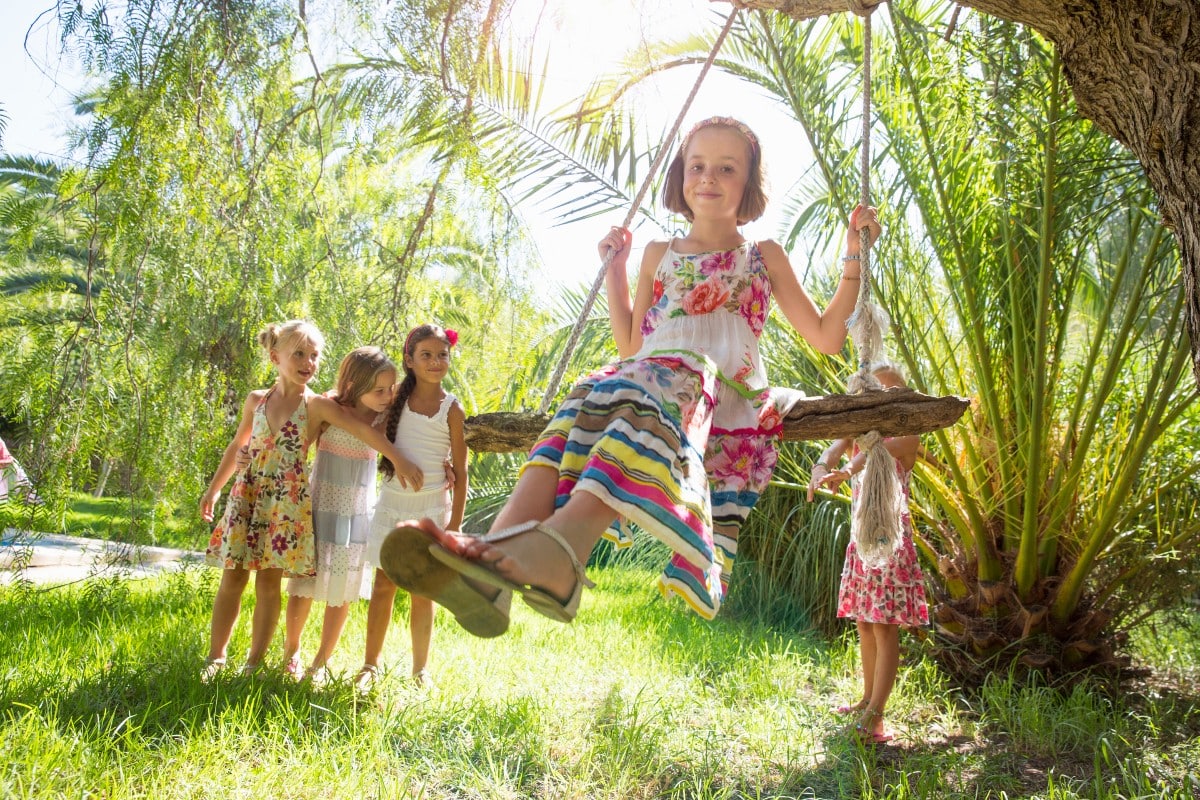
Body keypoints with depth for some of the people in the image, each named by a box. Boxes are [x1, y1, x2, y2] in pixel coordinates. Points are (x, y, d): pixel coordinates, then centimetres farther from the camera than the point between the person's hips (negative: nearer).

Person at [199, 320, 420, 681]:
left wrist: (398, 459, -27)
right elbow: (238, 445, 19)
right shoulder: (256, 400, 6)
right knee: (233, 578, 5)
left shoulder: (317, 405, -6)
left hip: (288, 501, -3)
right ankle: (216, 657, 17)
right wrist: (214, 488, 22)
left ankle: (255, 661, 12)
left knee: (269, 581, 1)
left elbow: (362, 429, -16)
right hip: (248, 494, 3)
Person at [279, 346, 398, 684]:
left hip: (357, 514, 2)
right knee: (303, 586, 8)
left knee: (342, 592, 9)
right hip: (319, 508, -2)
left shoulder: (388, 418, -5)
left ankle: (320, 663, 25)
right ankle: (291, 651, 32)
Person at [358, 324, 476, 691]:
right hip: (392, 501, 2)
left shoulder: (451, 409, -3)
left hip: (431, 507, -2)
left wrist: (456, 523, -6)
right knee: (384, 584, 5)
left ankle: (420, 669, 18)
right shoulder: (398, 399, 3)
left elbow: (460, 471, -2)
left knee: (422, 590, 5)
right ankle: (370, 665, 17)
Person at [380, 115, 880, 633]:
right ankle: (501, 541, -58)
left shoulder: (764, 257, 22)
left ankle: (559, 545, -67)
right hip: (650, 378, 3)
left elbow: (826, 339, 18)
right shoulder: (659, 255, 28)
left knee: (646, 392, -40)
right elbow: (631, 346, 27)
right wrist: (614, 269, 23)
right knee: (594, 394, -34)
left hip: (729, 394, -3)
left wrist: (853, 261, 9)